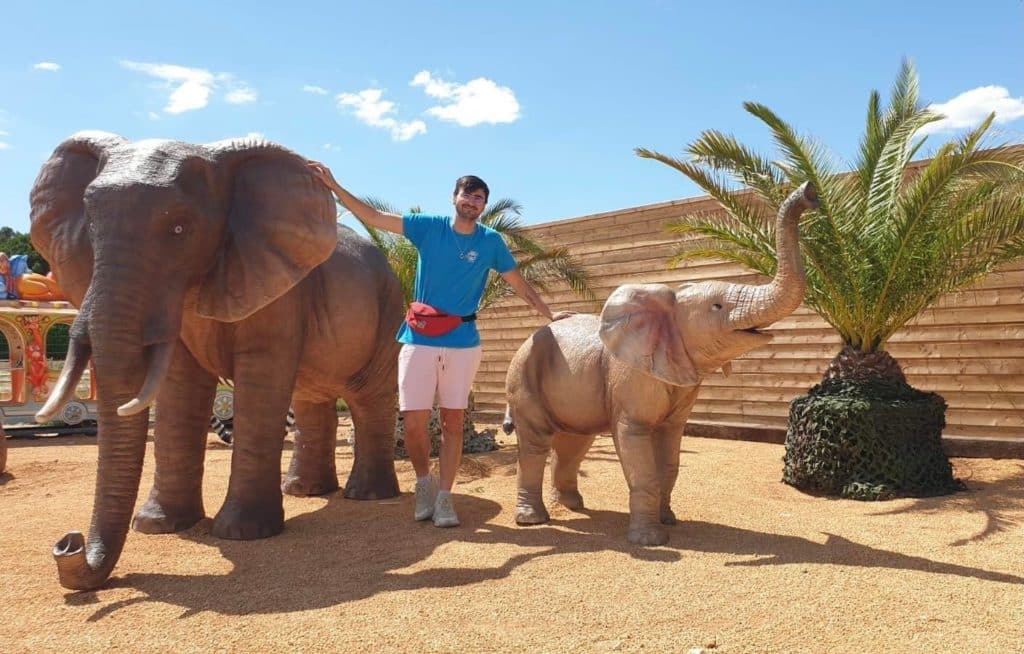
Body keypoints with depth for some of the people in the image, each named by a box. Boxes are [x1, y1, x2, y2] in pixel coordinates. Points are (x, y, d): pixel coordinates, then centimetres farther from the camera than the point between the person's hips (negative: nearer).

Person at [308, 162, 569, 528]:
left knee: (453, 421, 2)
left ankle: (444, 498, 12)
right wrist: (332, 186, -7)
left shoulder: (491, 242, 4)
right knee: (414, 422, -3)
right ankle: (424, 482, 22)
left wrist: (550, 316, 8)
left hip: (463, 343, 1)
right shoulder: (429, 228, 2)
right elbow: (373, 217, 0)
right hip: (419, 339, 0)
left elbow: (519, 284, 11)